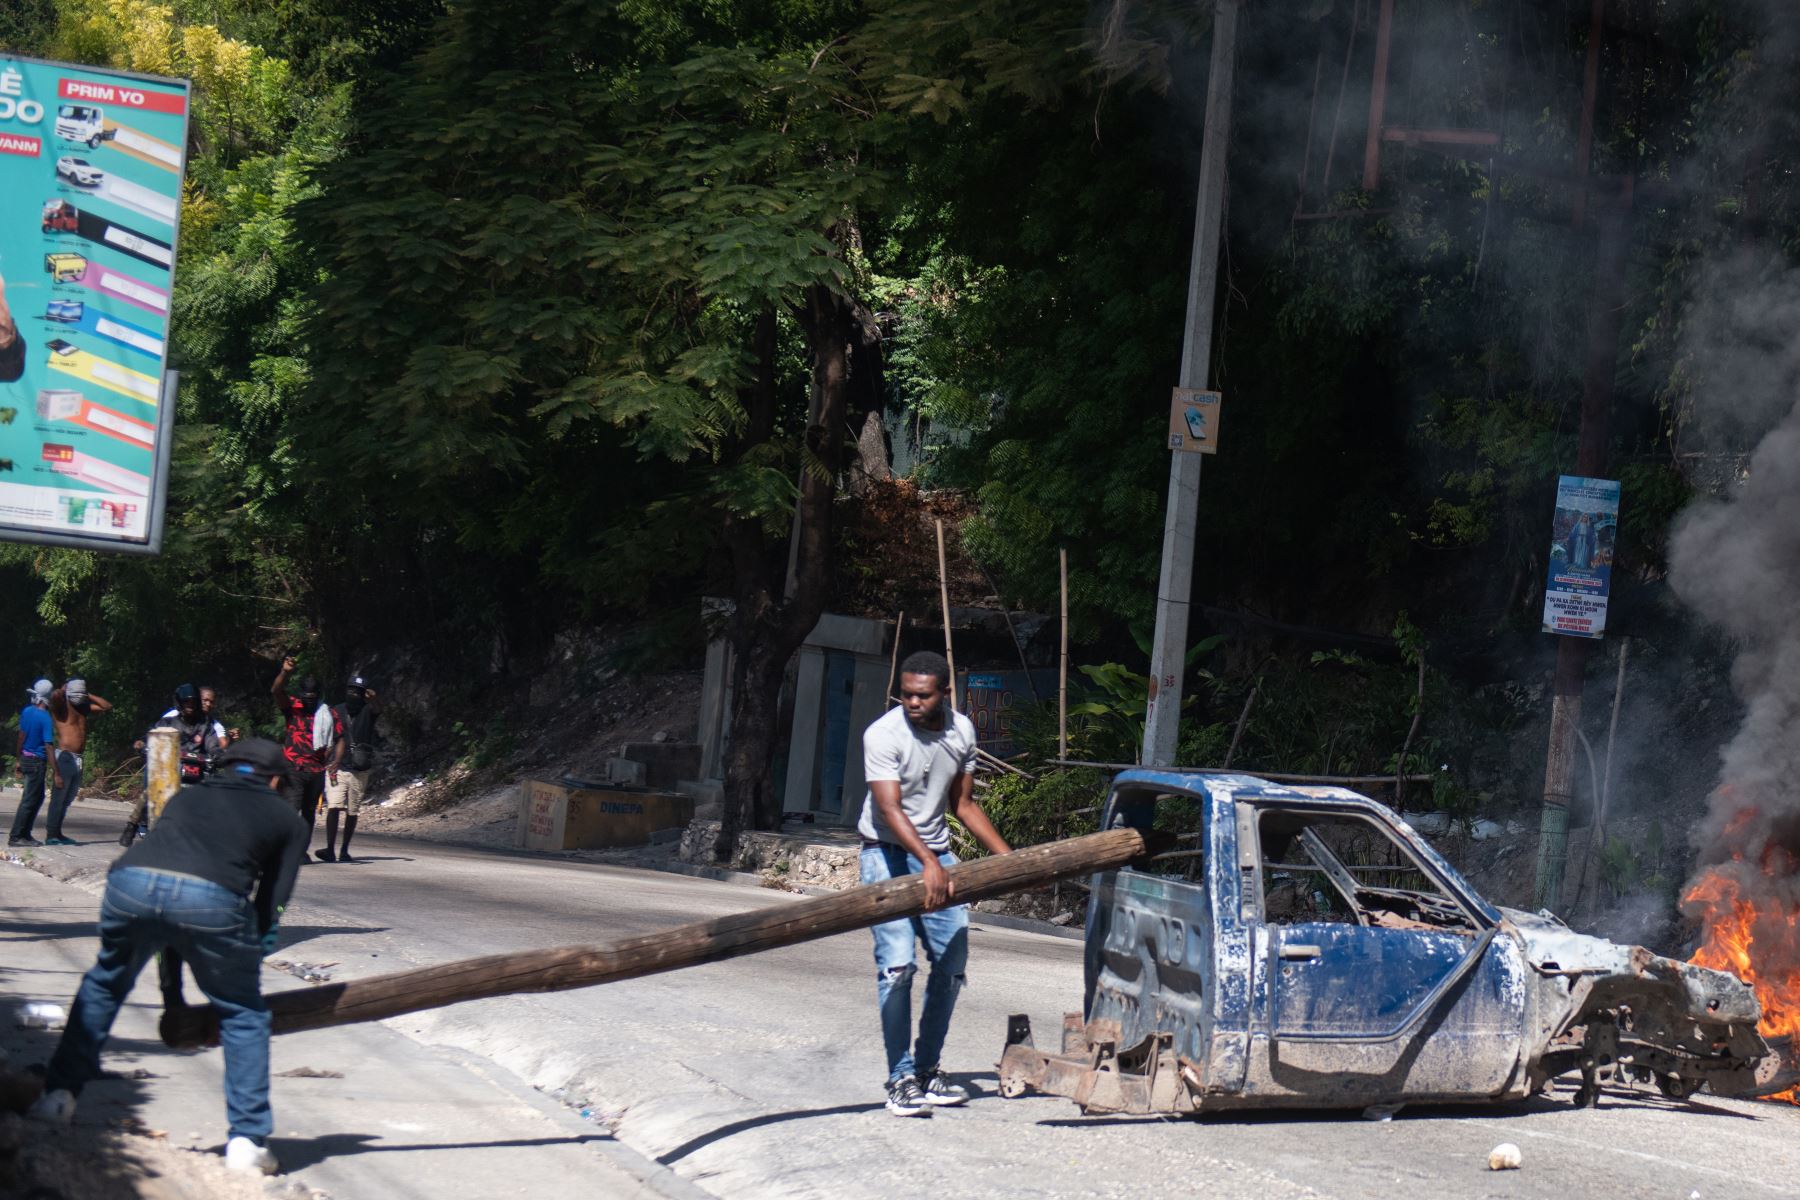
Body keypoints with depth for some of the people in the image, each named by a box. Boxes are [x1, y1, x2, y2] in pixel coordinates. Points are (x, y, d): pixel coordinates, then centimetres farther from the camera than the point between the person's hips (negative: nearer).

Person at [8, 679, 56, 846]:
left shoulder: (27, 711, 2)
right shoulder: (46, 719, -19)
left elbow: (21, 737, 11)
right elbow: (48, 747, -21)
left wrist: (19, 760, 21)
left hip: (26, 759, 8)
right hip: (37, 762, -8)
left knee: (38, 797, 18)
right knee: (30, 800, -1)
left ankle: (24, 834, 21)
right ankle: (16, 837, 0)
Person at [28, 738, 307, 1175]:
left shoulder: (186, 797, 38)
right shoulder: (286, 818, 29)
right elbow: (271, 904, 21)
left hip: (130, 880, 3)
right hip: (213, 898, -3)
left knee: (102, 985, 30)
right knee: (243, 1015, 16)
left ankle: (59, 1094, 27)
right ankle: (247, 1139, 12)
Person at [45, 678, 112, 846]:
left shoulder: (84, 707, 16)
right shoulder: (60, 706, -4)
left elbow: (107, 707, 19)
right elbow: (54, 695, -27)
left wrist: (88, 695, 13)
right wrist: (63, 690, -5)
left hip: (78, 759, 7)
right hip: (65, 757, -7)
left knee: (67, 800, 11)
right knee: (58, 799, -6)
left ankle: (57, 833, 18)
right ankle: (50, 835, -3)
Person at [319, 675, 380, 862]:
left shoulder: (367, 711, 0)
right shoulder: (337, 712, 7)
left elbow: (377, 709, -24)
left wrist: (373, 699, -47)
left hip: (360, 771, 0)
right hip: (337, 768, 0)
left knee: (352, 812, 6)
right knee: (333, 808, -14)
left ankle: (344, 850, 18)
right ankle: (330, 849, -17)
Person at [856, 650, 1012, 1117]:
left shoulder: (962, 731, 2)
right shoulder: (884, 734, -16)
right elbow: (890, 809, -25)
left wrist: (1009, 857, 6)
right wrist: (928, 863, -38)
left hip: (937, 853, 6)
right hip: (888, 855, -6)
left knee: (952, 963, 4)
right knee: (897, 964, -15)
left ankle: (928, 1068, 17)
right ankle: (901, 1078, -10)